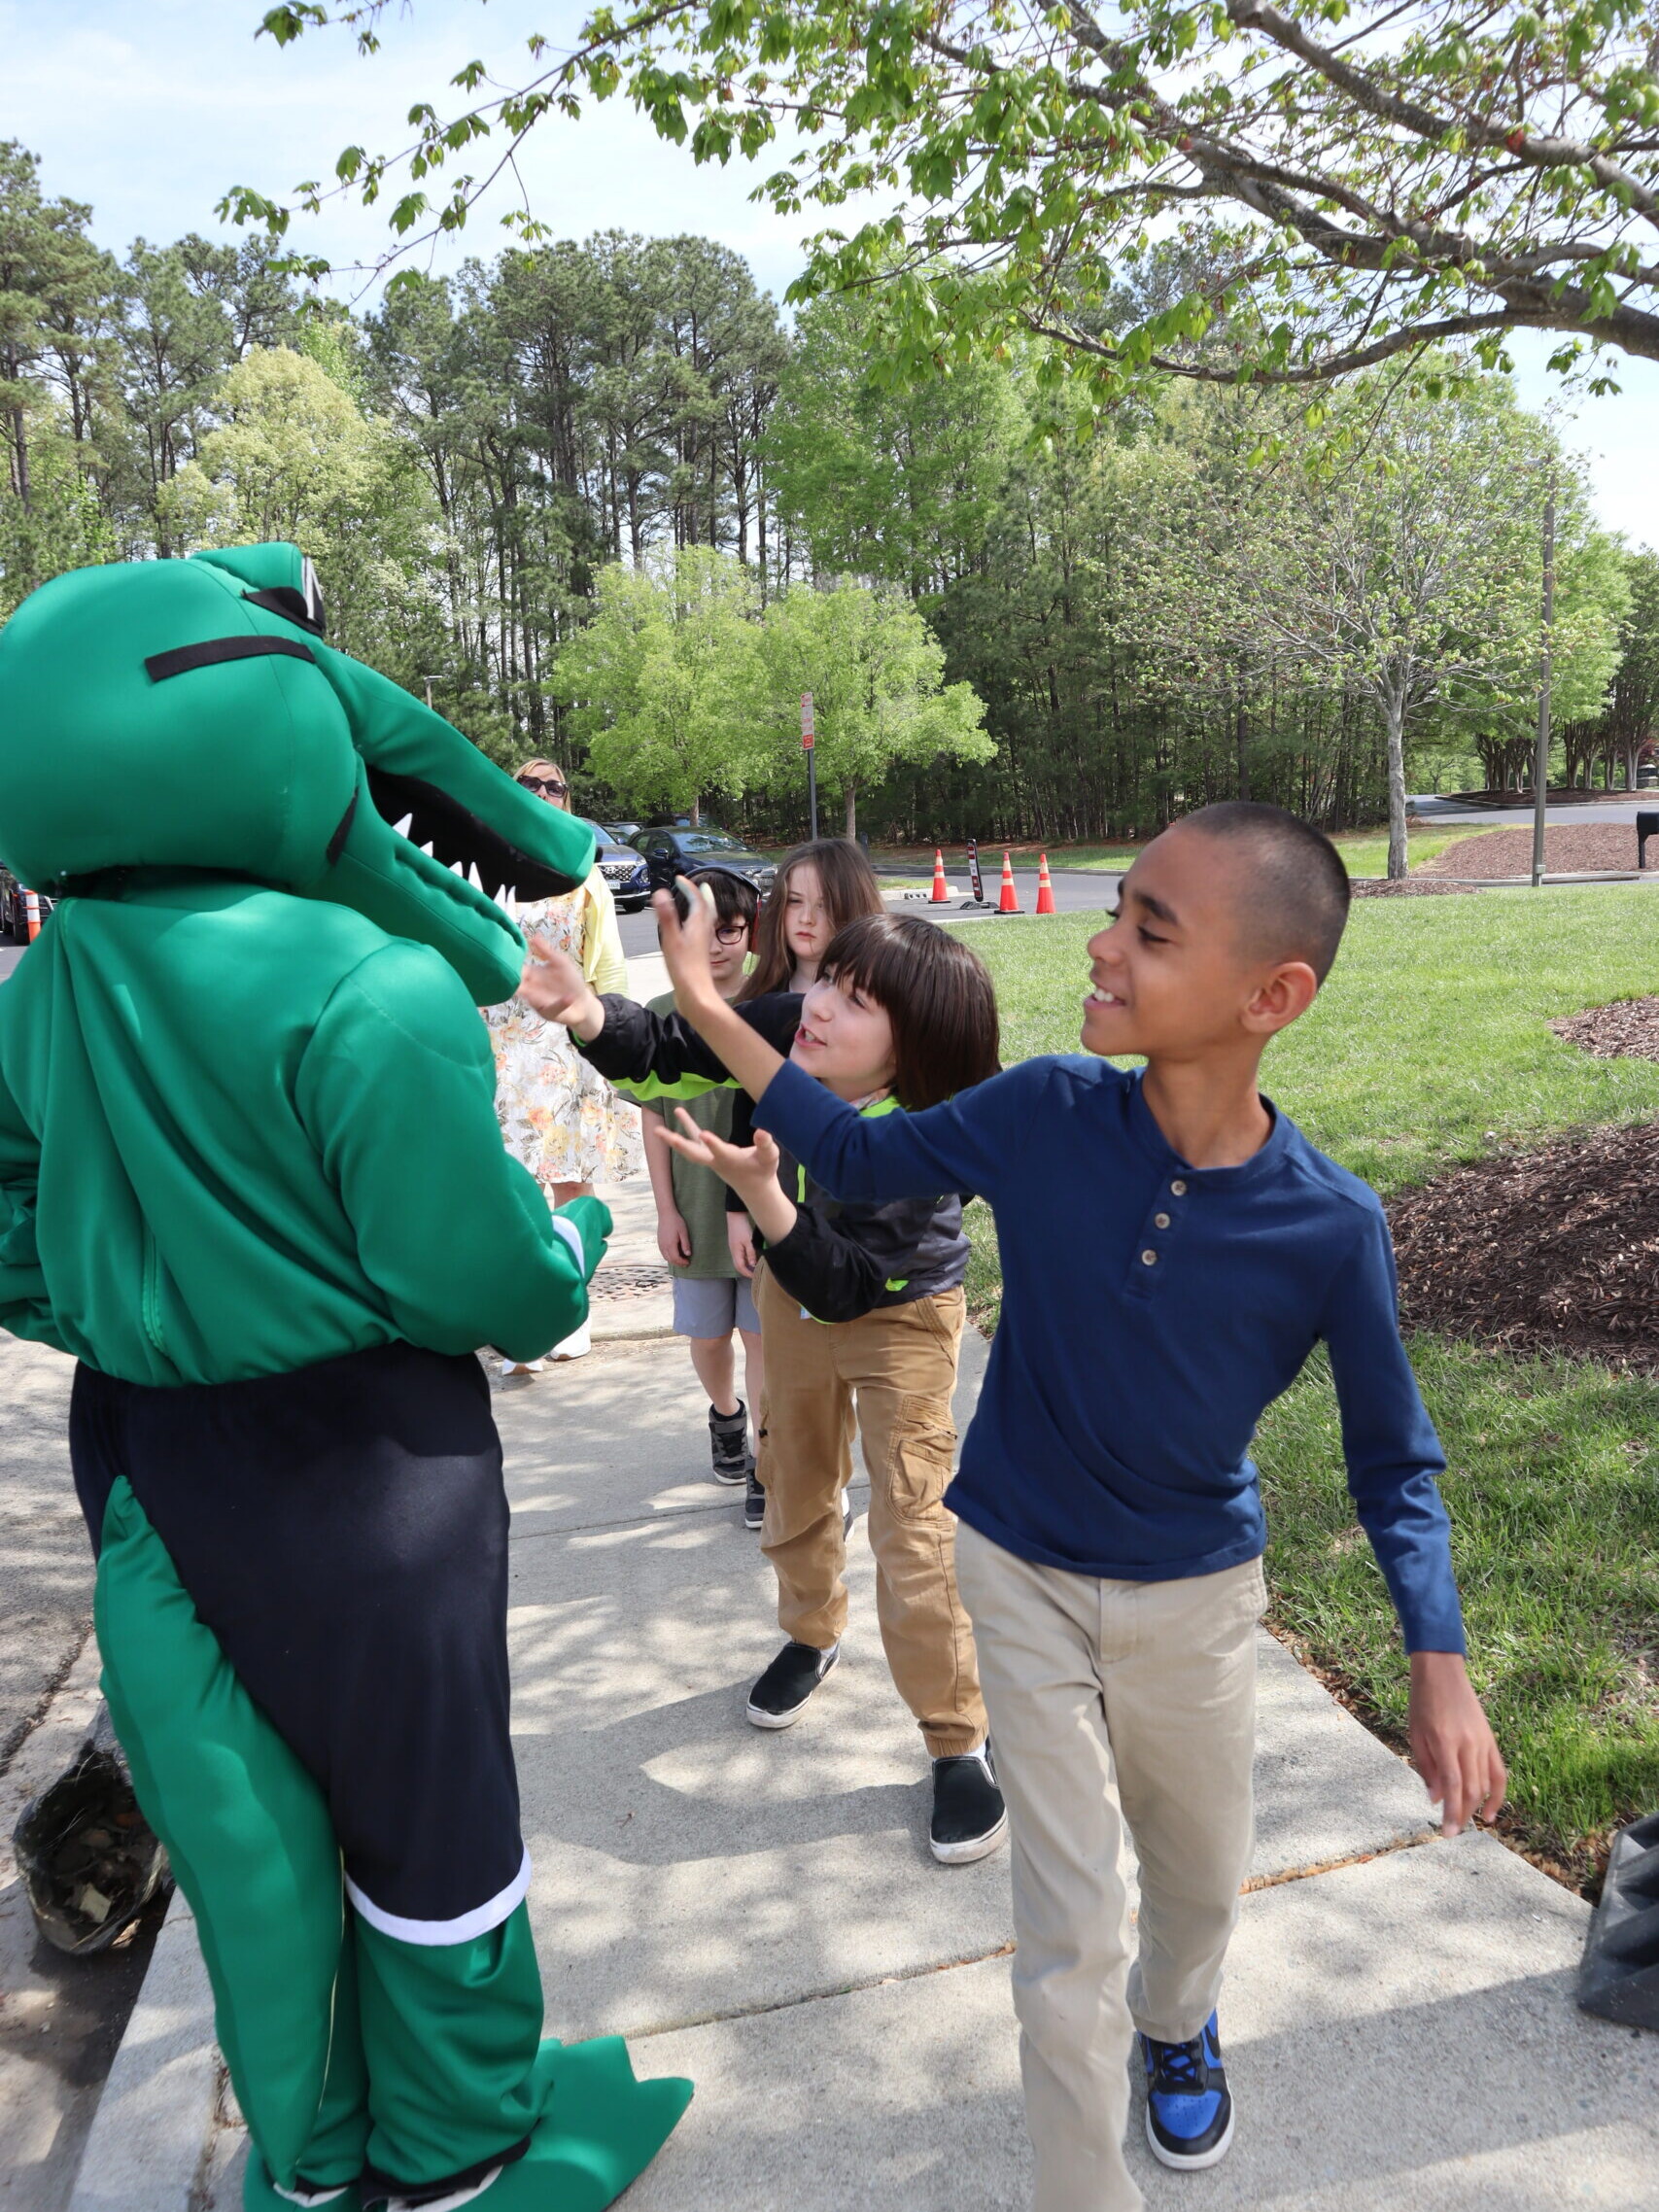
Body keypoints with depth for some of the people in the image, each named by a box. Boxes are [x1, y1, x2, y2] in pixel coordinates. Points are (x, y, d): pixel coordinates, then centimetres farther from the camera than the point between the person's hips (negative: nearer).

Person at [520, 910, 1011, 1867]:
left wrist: (757, 1188, -51)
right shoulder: (790, 1027, -27)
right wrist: (590, 1013, -33)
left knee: (915, 1527, -7)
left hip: (901, 1317, -5)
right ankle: (812, 1633, 50)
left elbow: (837, 1284, -38)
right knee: (798, 1482, 22)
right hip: (793, 1294, 6)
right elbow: (670, 1048, -13)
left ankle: (962, 1740, 13)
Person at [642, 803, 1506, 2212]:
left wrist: (1440, 1665, -18)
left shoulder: (1331, 1229, -22)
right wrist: (709, 1010, -9)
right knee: (1072, 1934, 3)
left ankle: (1176, 2019, 61)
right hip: (1025, 1576, -1)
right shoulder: (1044, 1115, -21)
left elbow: (1393, 1462, -7)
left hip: (1196, 1595, 1)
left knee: (1201, 1878, 25)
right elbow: (861, 1163, -4)